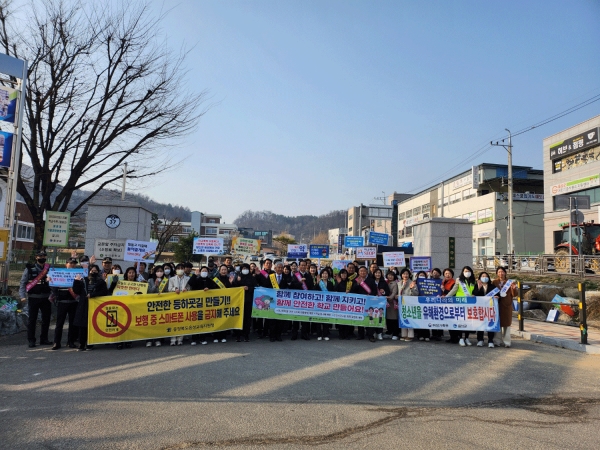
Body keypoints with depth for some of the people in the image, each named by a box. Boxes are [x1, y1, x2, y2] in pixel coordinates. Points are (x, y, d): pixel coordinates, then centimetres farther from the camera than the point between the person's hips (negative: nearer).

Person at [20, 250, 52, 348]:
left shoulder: (49, 269, 7)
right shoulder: (29, 269, 2)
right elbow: (23, 283, 0)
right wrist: (23, 296, -9)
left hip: (46, 298, 2)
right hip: (33, 298, -2)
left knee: (46, 319, 7)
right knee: (32, 319, 2)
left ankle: (44, 339, 19)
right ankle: (31, 340, 11)